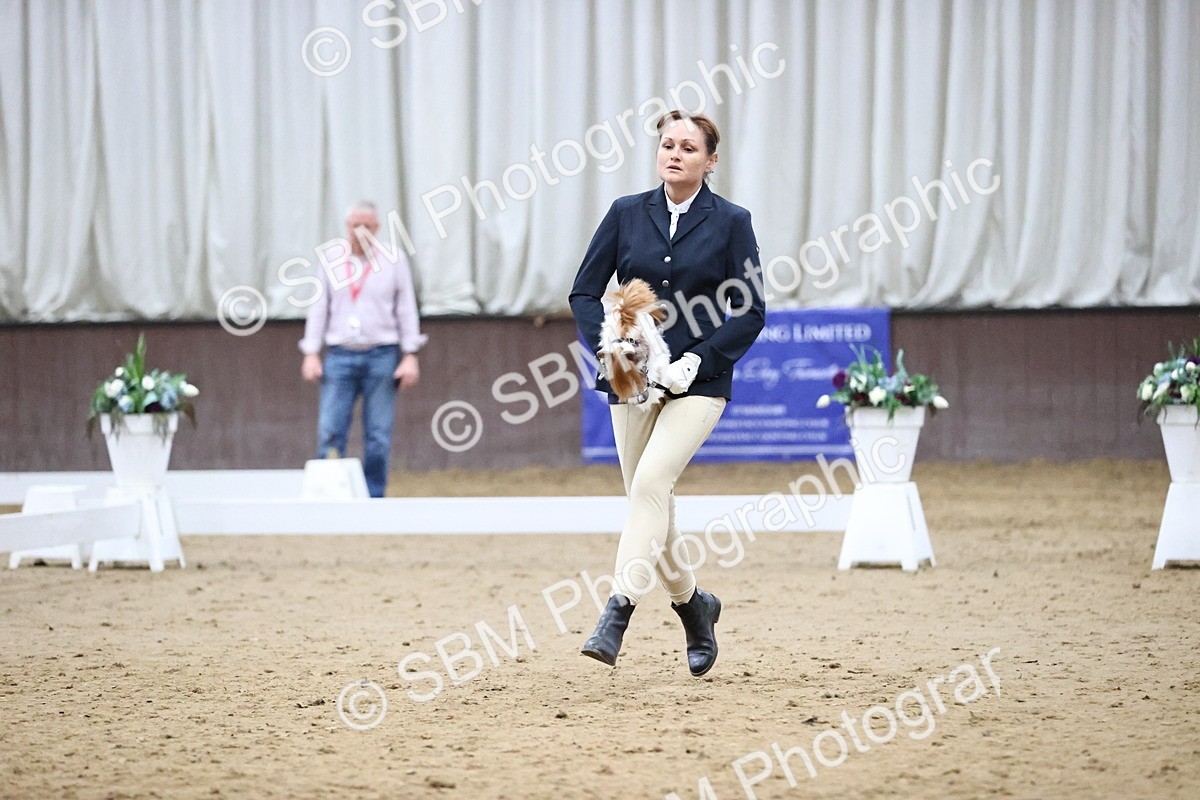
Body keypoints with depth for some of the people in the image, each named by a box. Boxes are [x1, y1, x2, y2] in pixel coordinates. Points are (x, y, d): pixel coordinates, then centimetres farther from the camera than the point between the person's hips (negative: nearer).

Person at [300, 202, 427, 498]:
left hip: (381, 356, -1)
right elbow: (318, 309, 11)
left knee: (378, 436, 1)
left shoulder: (394, 260, 4)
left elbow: (407, 310, 5)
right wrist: (311, 354, 4)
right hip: (340, 356, 1)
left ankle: (373, 499, 7)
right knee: (330, 432, -6)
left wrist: (410, 356, -1)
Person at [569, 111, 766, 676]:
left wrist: (697, 360, -14)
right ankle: (692, 605, 30)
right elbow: (585, 292, 7)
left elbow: (750, 312, -3)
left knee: (651, 483, -22)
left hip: (698, 383, -4)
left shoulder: (730, 223, -1)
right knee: (649, 501, 8)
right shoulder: (627, 214, 5)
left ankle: (618, 610, -24)